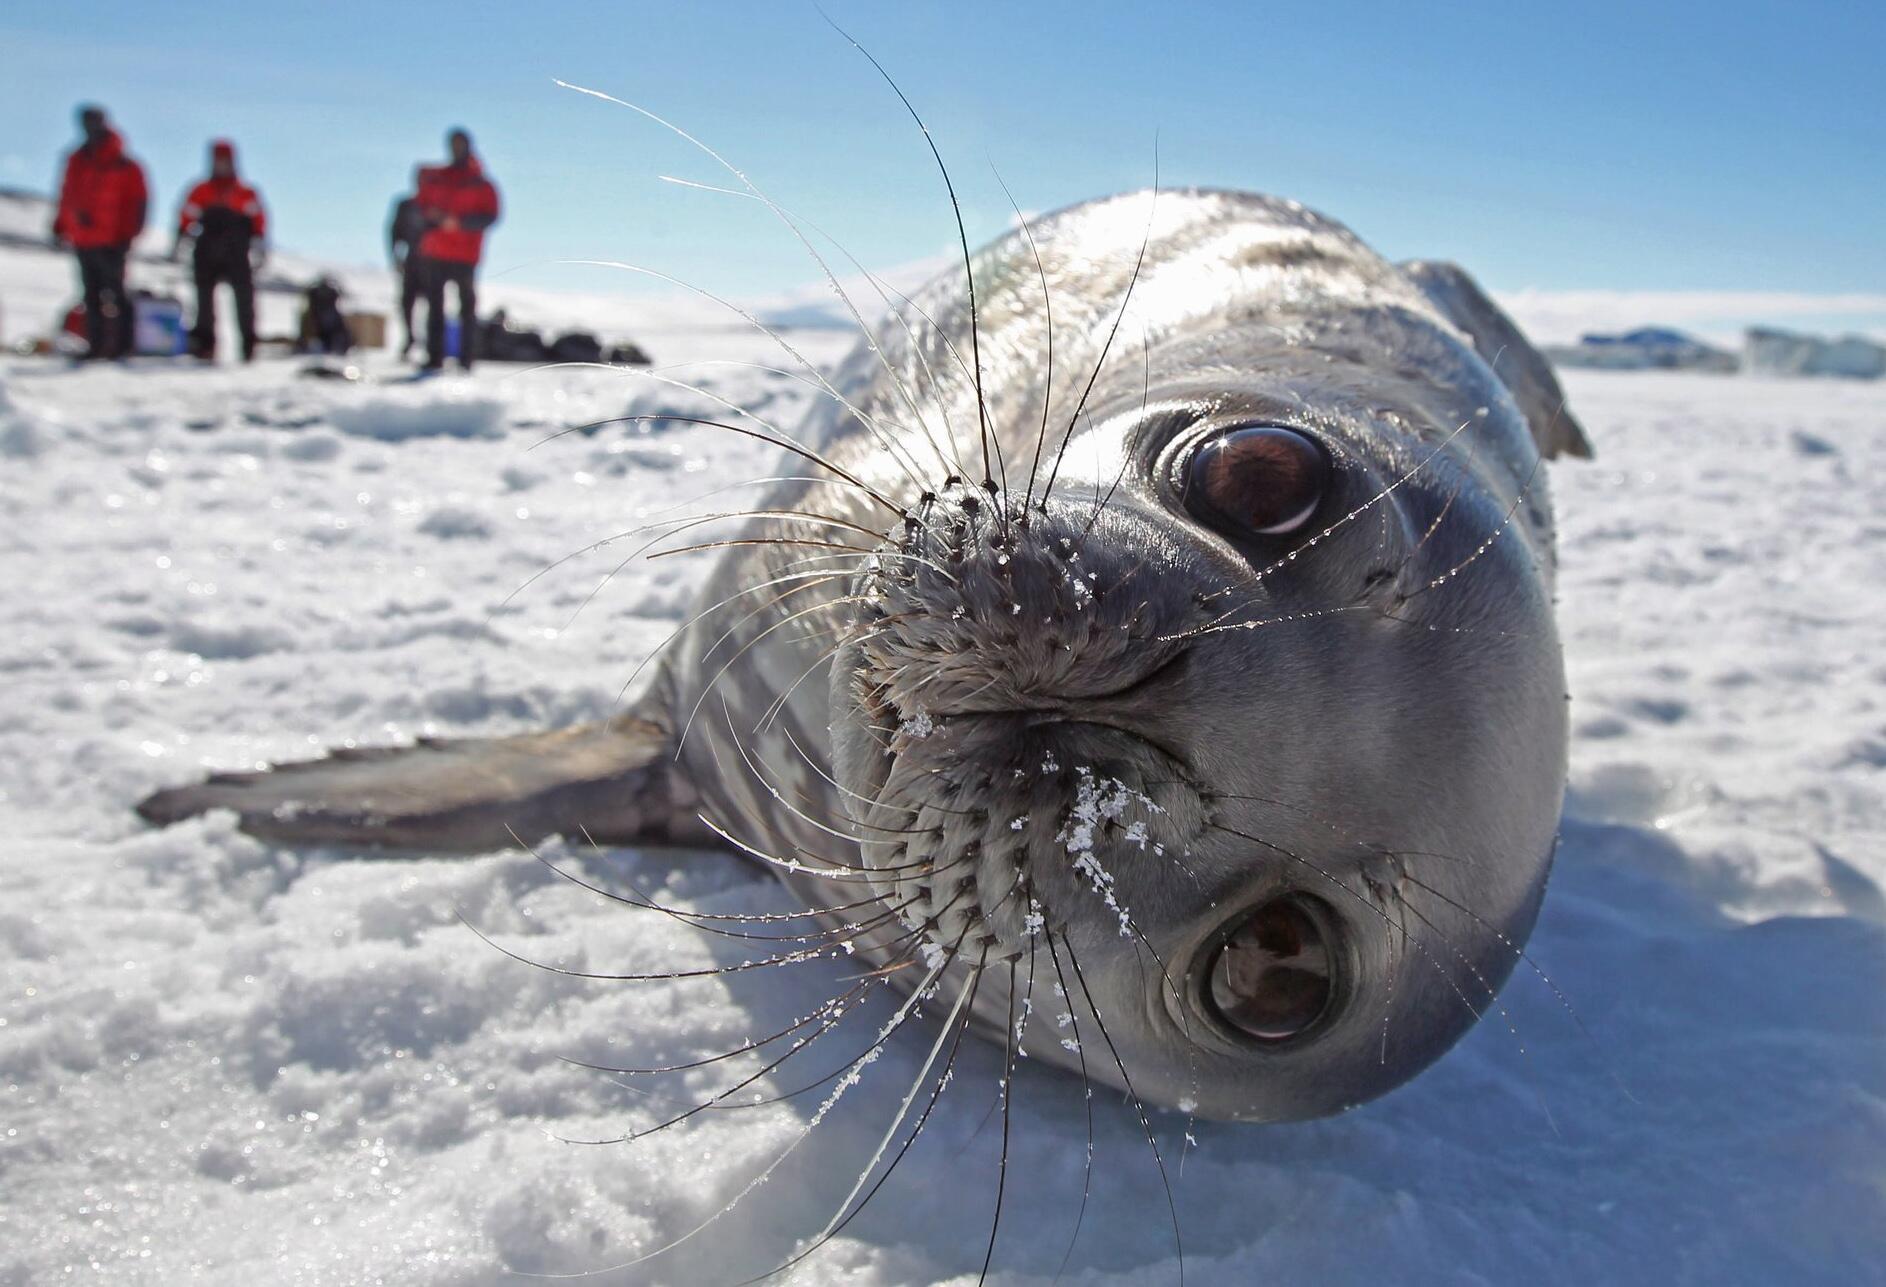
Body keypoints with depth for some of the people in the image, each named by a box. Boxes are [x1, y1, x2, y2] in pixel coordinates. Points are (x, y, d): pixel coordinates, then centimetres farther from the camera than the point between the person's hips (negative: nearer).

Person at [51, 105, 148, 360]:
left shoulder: (124, 166, -5)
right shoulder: (77, 161, 13)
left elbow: (137, 201, -7)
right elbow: (68, 196, 19)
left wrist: (126, 234, -14)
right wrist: (61, 226, 15)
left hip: (110, 242, -6)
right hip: (82, 241, 6)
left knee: (113, 294, -6)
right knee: (92, 295, 8)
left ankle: (122, 344, -2)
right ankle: (96, 345, 13)